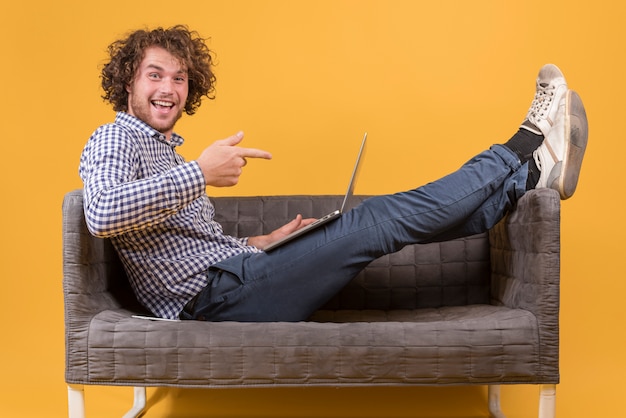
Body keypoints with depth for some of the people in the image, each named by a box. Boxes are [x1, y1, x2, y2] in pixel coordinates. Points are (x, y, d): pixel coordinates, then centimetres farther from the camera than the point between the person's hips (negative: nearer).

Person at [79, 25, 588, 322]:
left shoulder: (164, 150, 25)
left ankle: (531, 174, 6)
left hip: (235, 275, 9)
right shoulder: (115, 140, -5)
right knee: (379, 221, -12)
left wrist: (261, 243, 14)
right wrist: (199, 173, -28)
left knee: (381, 221, 1)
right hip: (218, 295, -9)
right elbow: (102, 215, -29)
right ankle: (523, 150, -1)